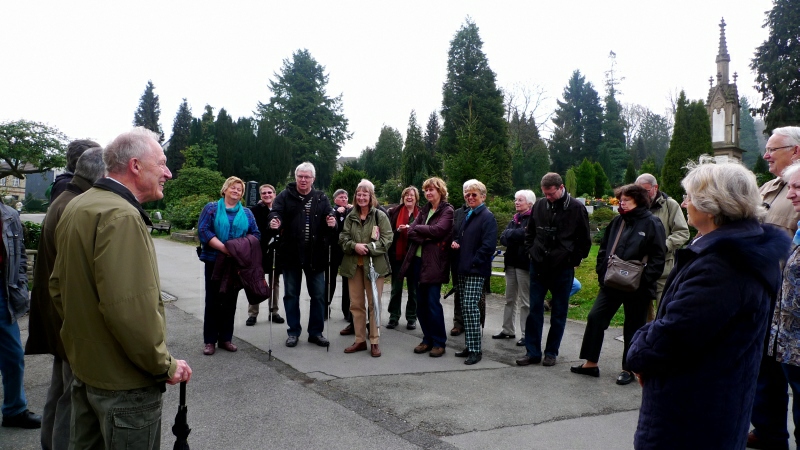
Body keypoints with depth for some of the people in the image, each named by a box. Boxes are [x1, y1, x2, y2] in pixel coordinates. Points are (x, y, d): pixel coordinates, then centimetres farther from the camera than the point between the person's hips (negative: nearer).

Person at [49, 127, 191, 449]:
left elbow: (58, 286, 17)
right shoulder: (122, 216, -23)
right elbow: (131, 310, -31)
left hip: (83, 366, 10)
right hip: (124, 381, -10)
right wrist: (166, 365, -20)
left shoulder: (76, 207, 9)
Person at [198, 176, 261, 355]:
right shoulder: (211, 208, 2)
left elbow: (256, 233, 6)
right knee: (213, 301, 2)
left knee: (230, 301, 7)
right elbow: (203, 231, -10)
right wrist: (224, 248, -20)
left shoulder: (246, 212, 11)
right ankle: (210, 340, 10)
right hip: (215, 261, -3)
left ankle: (225, 338, 16)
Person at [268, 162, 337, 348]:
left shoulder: (321, 198, 5)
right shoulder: (285, 196, 0)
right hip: (291, 254, -1)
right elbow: (276, 212, -12)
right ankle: (293, 331, 22)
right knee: (291, 294, 9)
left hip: (315, 254, 1)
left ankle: (316, 332, 21)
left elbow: (329, 216, -2)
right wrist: (274, 221, -34)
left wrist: (332, 222, -25)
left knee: (318, 294, 7)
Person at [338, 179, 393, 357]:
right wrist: (354, 246, -14)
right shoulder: (350, 217, 11)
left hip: (374, 264, -4)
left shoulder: (380, 216, -2)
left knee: (374, 303, 0)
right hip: (353, 265, 4)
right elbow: (343, 238, 6)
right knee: (356, 304, 9)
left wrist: (368, 247, -17)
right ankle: (360, 340, 20)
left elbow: (387, 239, -8)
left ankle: (375, 342, 10)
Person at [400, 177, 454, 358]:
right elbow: (410, 232, 5)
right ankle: (427, 339, 20)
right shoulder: (424, 210, 16)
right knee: (421, 303, 9)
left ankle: (439, 342, 7)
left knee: (433, 302, -5)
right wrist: (425, 237, -13)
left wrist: (418, 229, -6)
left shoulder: (447, 211, -3)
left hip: (434, 263, -6)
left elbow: (438, 230, -19)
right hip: (418, 260, 6)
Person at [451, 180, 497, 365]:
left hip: (476, 270, -9)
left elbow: (489, 245, -17)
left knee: (471, 306, -11)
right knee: (465, 307, 10)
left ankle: (475, 350, -4)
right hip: (463, 269, 9)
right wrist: (454, 242, 7)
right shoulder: (467, 215, 18)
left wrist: (473, 262, -17)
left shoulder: (487, 216, -9)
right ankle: (469, 346, 19)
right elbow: (459, 237, 29)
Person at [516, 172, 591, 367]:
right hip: (538, 266, 3)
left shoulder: (576, 208, -6)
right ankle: (532, 352, 12)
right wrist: (531, 251, 7)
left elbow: (584, 240, 1)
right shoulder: (539, 205, 3)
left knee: (559, 312, 7)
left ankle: (551, 352, 19)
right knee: (534, 310, 5)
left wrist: (574, 260, -2)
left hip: (562, 269, -3)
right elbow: (529, 232, 17)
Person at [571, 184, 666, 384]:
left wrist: (643, 279, -17)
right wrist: (602, 272, 5)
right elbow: (603, 249, 15)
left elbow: (658, 257, -11)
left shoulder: (651, 223, -8)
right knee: (595, 318, 3)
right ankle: (590, 363, 14)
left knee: (633, 328, 7)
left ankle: (628, 369, 21)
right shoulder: (617, 222, 9)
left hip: (637, 288, -6)